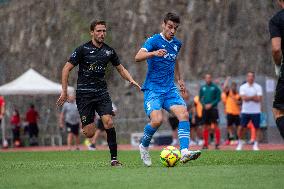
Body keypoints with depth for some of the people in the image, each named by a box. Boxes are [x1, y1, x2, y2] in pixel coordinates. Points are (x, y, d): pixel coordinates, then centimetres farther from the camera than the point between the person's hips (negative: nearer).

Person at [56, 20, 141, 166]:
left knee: (109, 122, -19)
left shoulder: (109, 51, 7)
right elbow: (66, 69, -2)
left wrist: (131, 80, 2)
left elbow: (121, 69, 20)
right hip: (84, 93, -3)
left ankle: (114, 158, -11)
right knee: (90, 133, -7)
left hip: (102, 92, 3)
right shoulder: (83, 49, -5)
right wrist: (64, 91, -8)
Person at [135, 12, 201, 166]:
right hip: (152, 89, -6)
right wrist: (154, 53, -41)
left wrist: (179, 79, 31)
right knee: (157, 120, -25)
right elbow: (138, 57, -24)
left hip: (170, 89, 6)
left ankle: (184, 152, -23)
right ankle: (144, 146, 4)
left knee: (184, 114, -18)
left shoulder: (177, 44, 12)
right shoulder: (154, 40, -8)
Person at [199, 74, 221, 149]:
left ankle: (217, 143, -7)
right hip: (205, 109, 4)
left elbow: (218, 98, -3)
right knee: (206, 127, 6)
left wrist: (211, 104, -13)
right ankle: (205, 144, 11)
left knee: (215, 126, -8)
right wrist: (204, 105, -5)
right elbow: (200, 98, 13)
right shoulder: (202, 88, 10)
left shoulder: (215, 87, -1)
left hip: (213, 108, -3)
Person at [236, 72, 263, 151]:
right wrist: (254, 97, -10)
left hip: (256, 111, 0)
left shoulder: (258, 87, 2)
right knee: (242, 127, -1)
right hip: (245, 111, 0)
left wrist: (248, 98, -11)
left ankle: (256, 145, 6)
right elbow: (244, 98, -12)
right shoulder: (243, 87, 2)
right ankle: (240, 143, 13)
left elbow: (259, 99, -9)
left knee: (257, 127, 0)